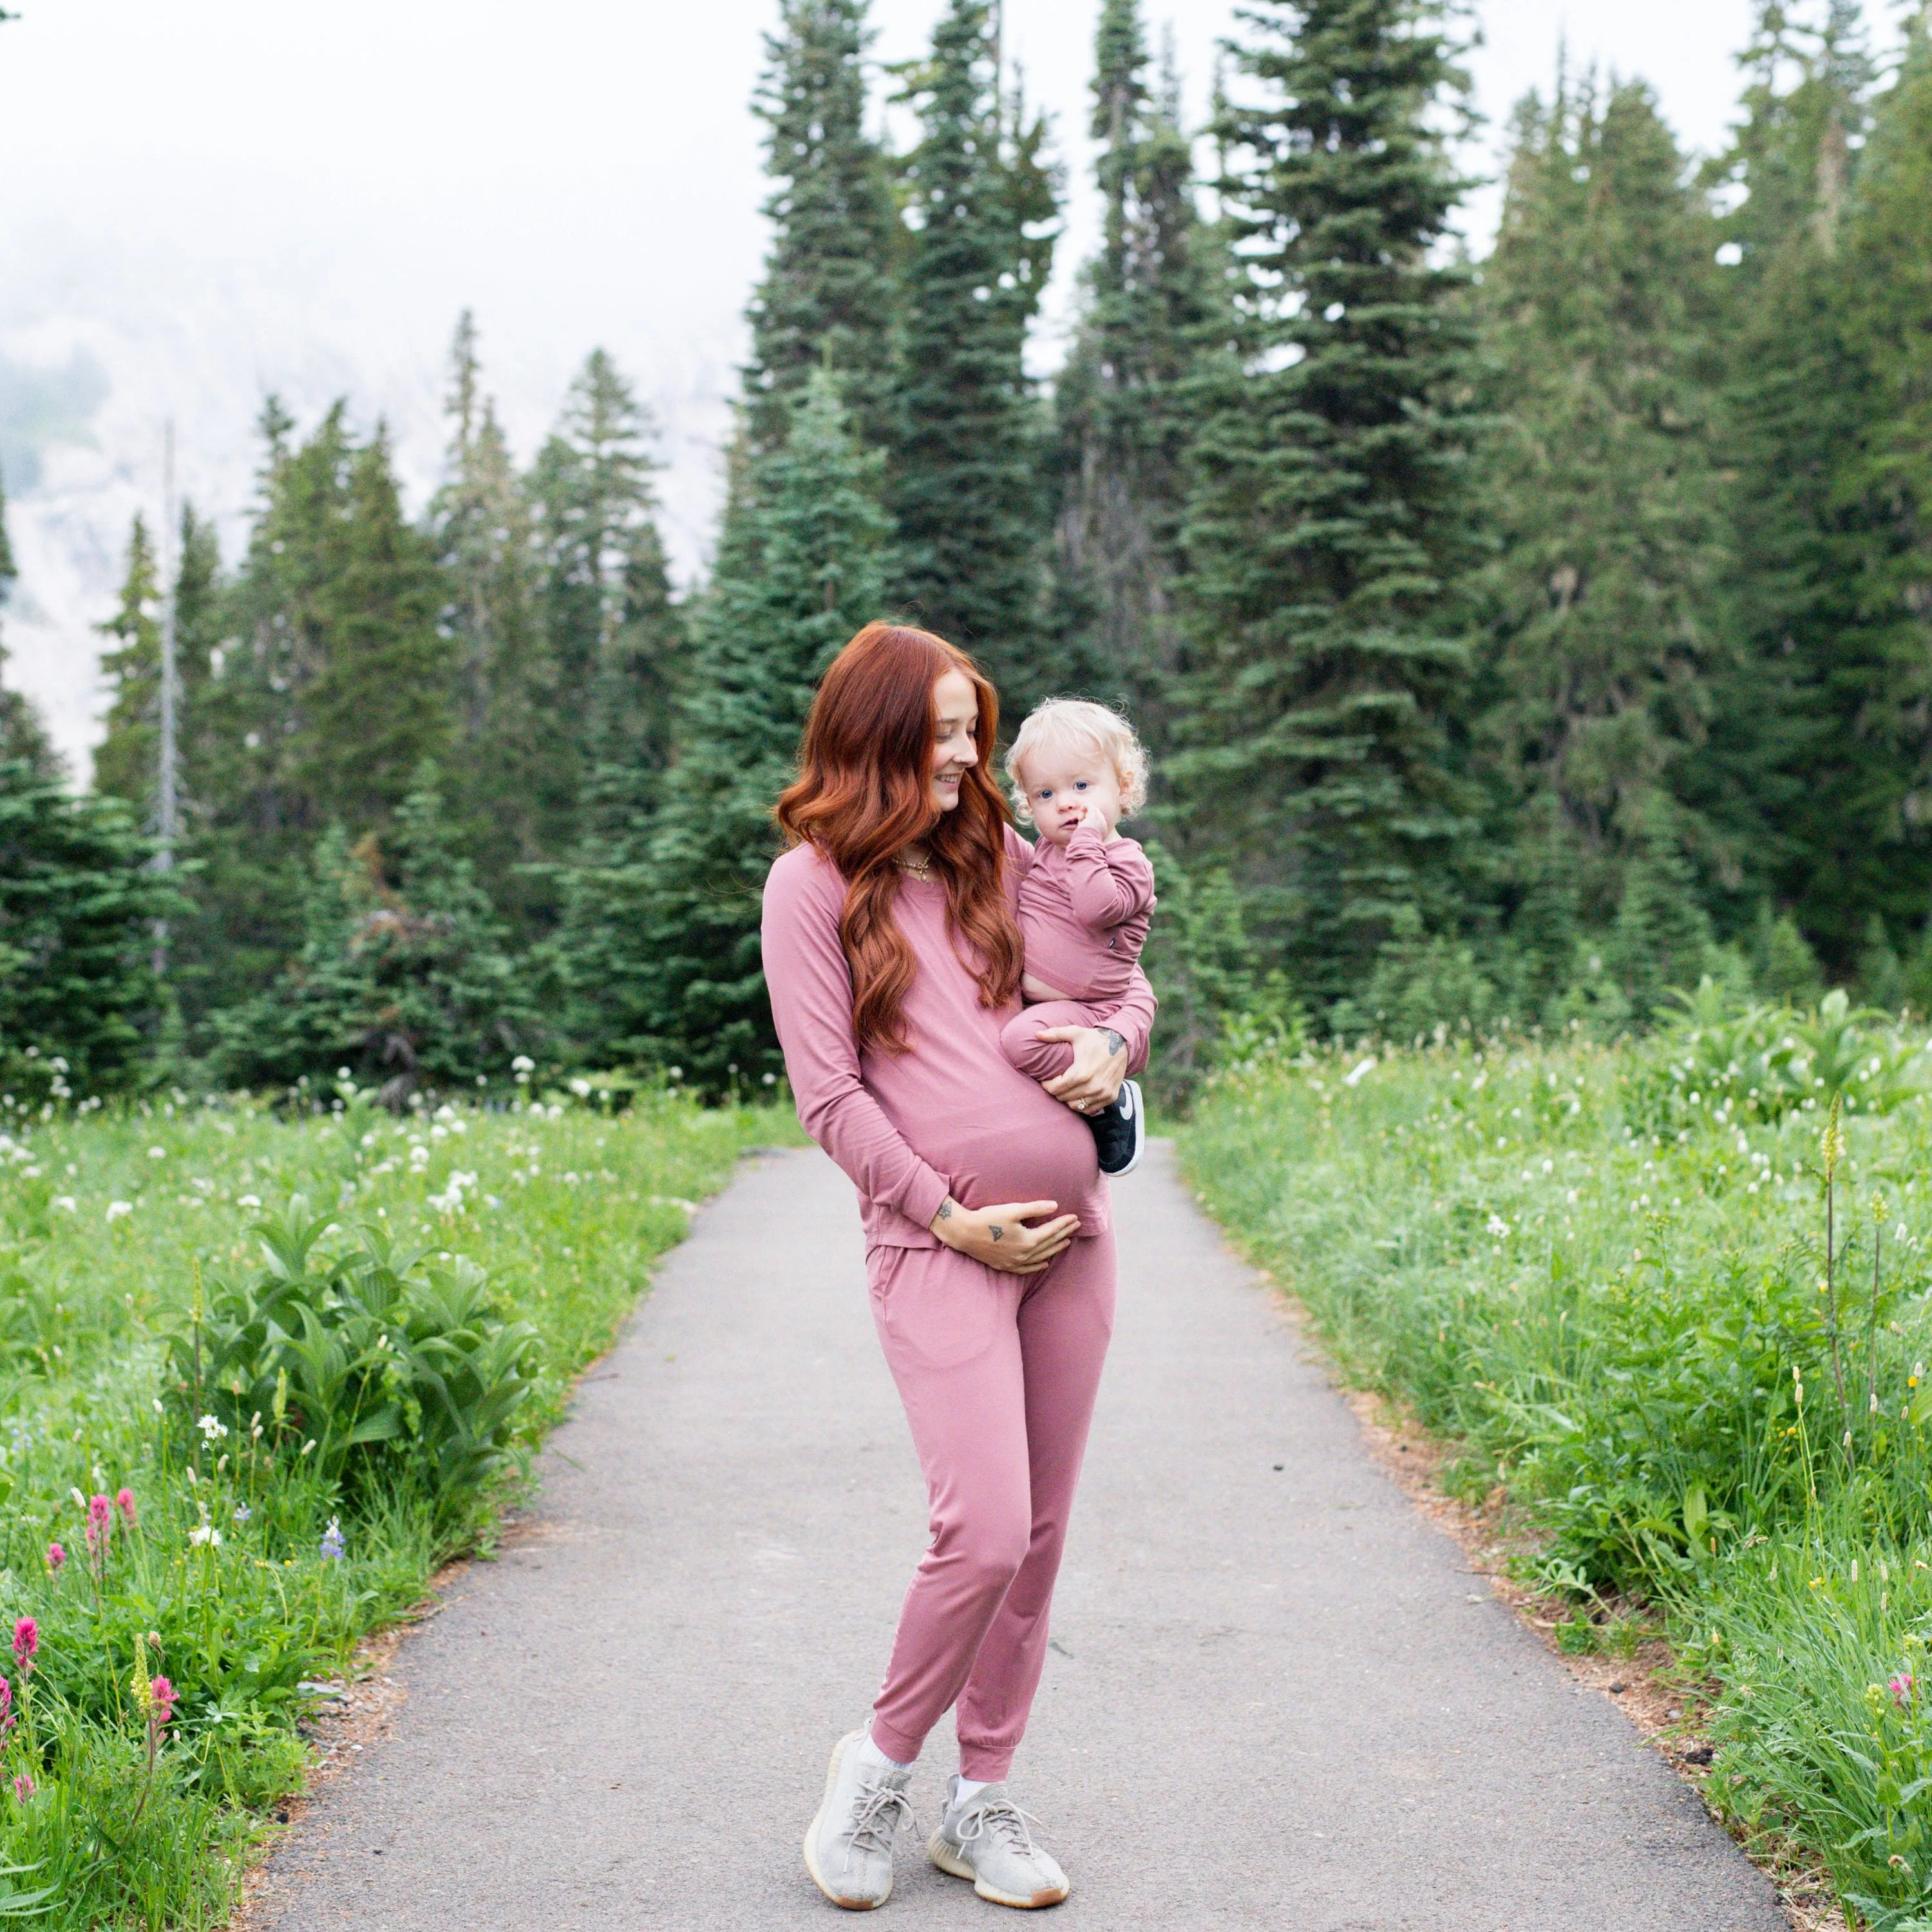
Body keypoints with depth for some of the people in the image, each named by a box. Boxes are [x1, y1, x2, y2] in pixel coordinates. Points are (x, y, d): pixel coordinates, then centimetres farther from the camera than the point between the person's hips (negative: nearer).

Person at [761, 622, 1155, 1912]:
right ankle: (881, 1762, 10)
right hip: (939, 1241, -5)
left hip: (1072, 1227, 6)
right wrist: (950, 1215, -10)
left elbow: (1129, 976, 24)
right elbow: (829, 1095, -5)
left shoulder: (999, 856, 15)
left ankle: (982, 1803, 20)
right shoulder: (813, 884, 0)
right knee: (985, 1532, -15)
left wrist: (1115, 1042, 1)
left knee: (1041, 1533, 7)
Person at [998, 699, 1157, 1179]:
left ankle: (1110, 1103, -12)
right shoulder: (1047, 851, 16)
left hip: (1082, 1010, -9)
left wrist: (1086, 842, -21)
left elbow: (1096, 908, -28)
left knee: (1023, 1040, -34)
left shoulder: (1126, 861, -7)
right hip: (1029, 1003, 9)